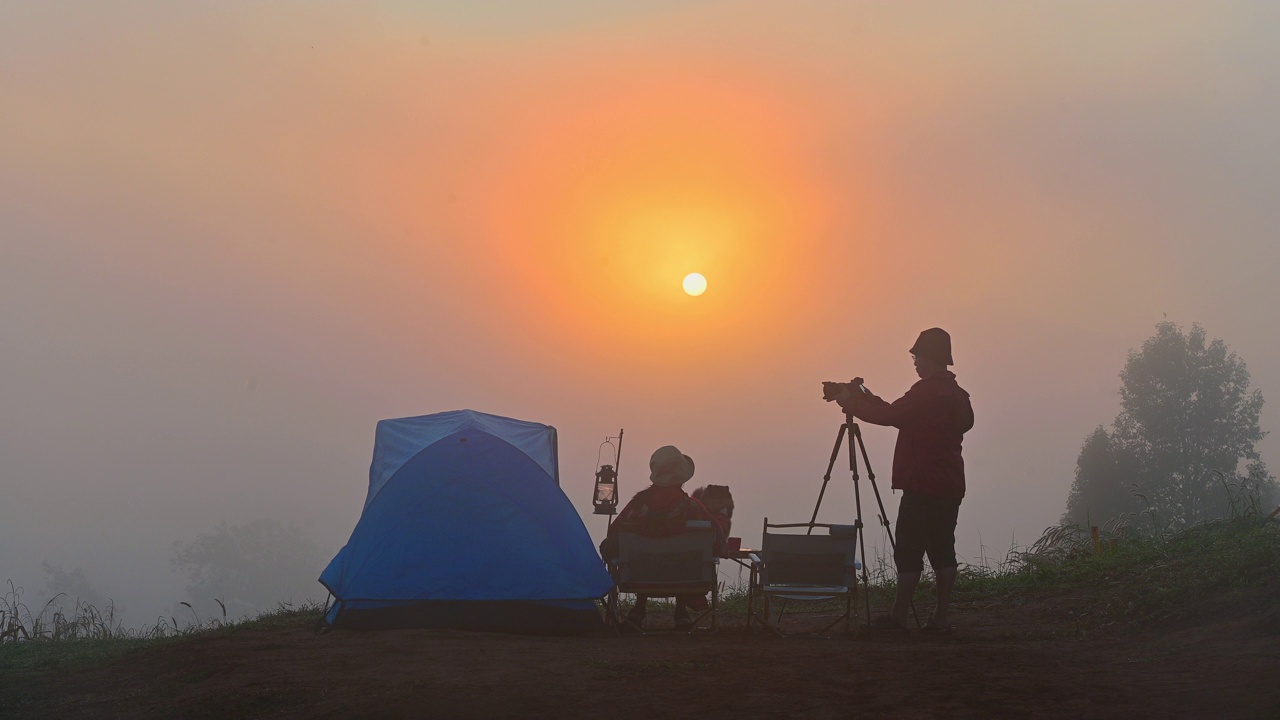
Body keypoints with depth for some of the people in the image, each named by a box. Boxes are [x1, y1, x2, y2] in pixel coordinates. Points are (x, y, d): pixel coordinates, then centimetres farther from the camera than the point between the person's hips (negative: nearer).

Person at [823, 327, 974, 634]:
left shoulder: (927, 391, -13)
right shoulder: (957, 395, 17)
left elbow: (889, 416, -14)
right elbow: (901, 417, 21)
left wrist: (850, 401, -1)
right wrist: (865, 399, 19)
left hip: (923, 487, -9)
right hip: (949, 486, 9)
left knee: (909, 552, -4)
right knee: (942, 550, 7)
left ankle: (898, 617, -2)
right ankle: (940, 617, 7)